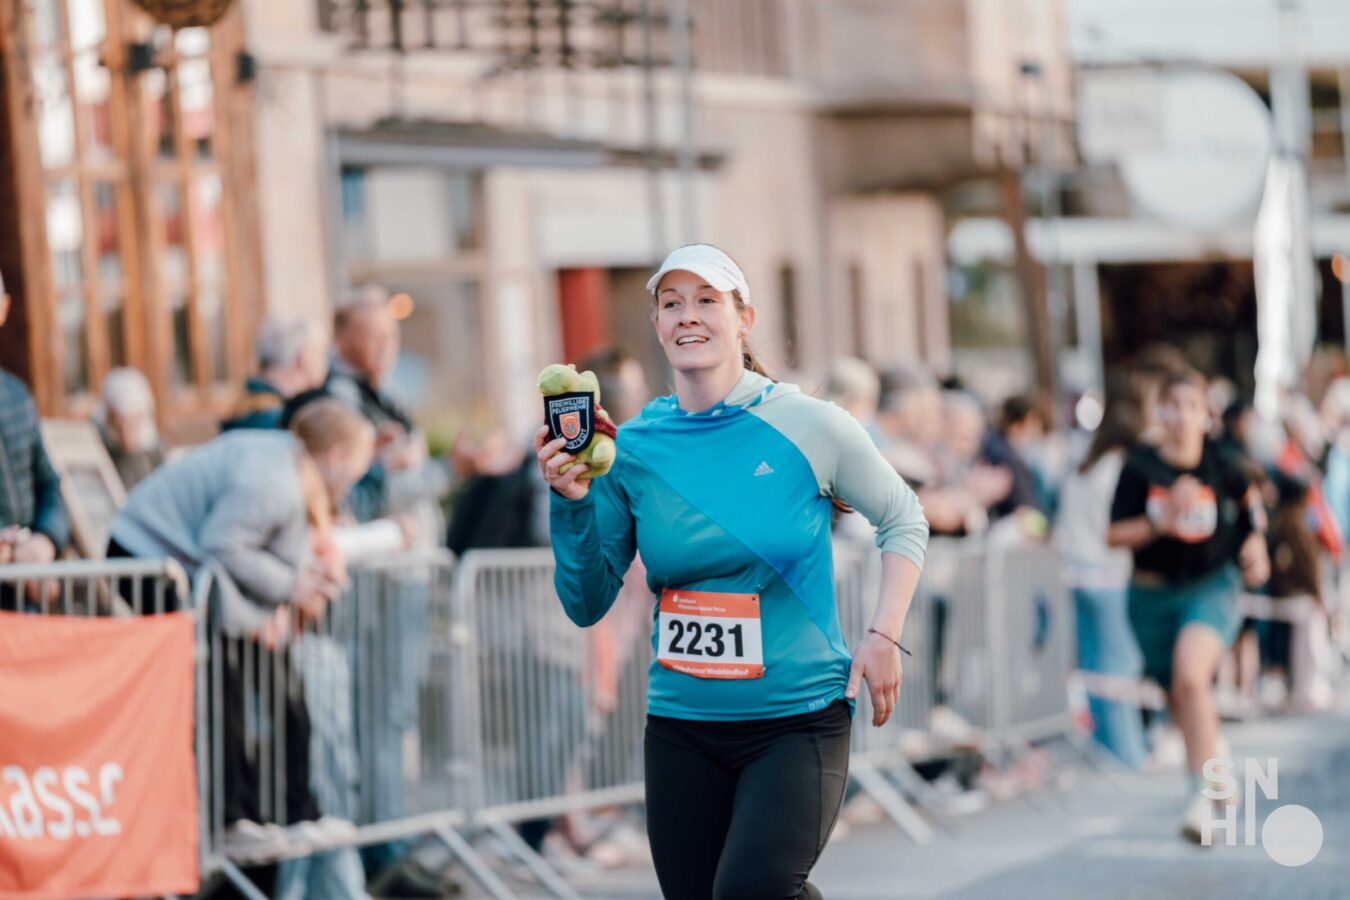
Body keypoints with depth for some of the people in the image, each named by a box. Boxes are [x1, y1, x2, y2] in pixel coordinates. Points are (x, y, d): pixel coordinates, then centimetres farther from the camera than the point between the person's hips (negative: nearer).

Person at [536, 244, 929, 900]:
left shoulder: (806, 426, -5)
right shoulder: (631, 449, 2)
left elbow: (902, 520, 9)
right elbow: (587, 605, 5)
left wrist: (883, 636, -2)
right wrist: (573, 505, -10)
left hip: (799, 716, -4)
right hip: (682, 728, 4)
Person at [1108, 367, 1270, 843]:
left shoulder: (1221, 465, -6)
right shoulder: (1140, 467, -9)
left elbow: (1248, 498, 17)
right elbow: (1114, 536, -9)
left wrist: (1254, 541, 5)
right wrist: (1161, 520, -23)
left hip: (1212, 586, -2)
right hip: (1154, 593, 2)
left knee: (1191, 676, -27)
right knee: (1178, 699, 14)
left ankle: (1202, 795, -23)